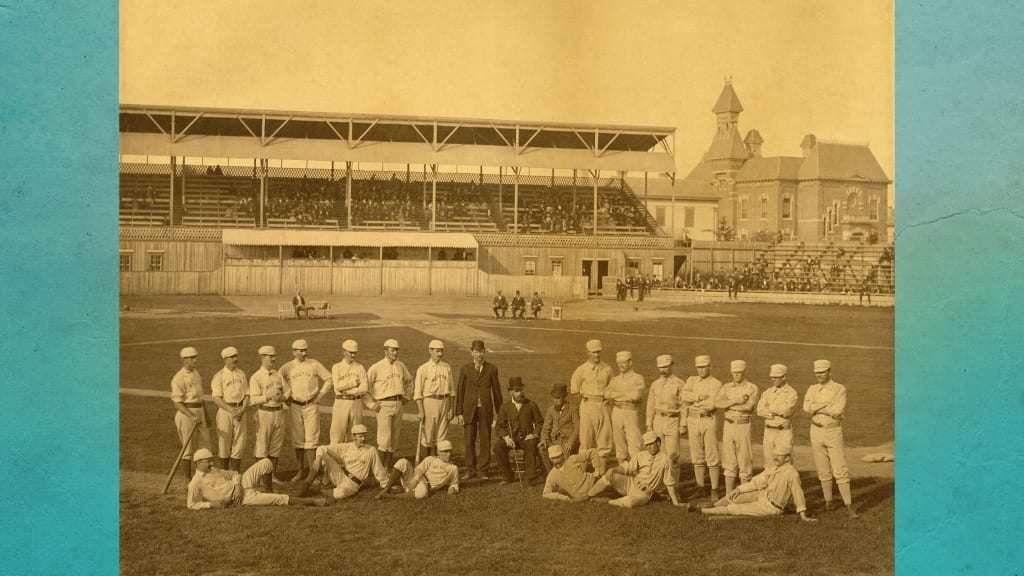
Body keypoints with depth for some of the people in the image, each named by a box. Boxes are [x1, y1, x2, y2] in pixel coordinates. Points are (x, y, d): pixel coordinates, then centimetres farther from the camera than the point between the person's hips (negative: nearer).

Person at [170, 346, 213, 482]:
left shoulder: (196, 373, 12)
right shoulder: (179, 378, -12)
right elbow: (177, 402, -16)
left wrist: (205, 415, 22)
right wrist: (192, 416, -25)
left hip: (199, 411, 8)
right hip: (186, 412, -8)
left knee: (205, 444, 9)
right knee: (188, 447, -1)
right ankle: (188, 479, 8)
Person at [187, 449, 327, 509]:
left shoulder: (213, 470, 12)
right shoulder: (195, 483, -9)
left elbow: (233, 474, 15)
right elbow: (191, 505, -9)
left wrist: (237, 485, -7)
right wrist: (211, 504, -19)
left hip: (241, 486, 7)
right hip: (242, 499, -7)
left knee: (266, 462, -10)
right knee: (279, 498, -15)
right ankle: (312, 502, -10)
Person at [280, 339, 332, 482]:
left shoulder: (314, 365, 0)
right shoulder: (287, 367, 0)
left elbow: (328, 378, 6)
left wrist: (320, 394, 0)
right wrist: (285, 397, -2)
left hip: (311, 405, -1)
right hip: (295, 406, 1)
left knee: (311, 439, -5)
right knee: (297, 439, 6)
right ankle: (301, 469, 16)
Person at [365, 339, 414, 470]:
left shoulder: (401, 366, 9)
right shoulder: (377, 367, -8)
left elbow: (409, 381, 27)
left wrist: (406, 396, 18)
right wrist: (372, 404, -8)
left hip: (398, 404, 6)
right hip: (384, 405, -6)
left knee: (395, 438, 8)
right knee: (384, 438, -10)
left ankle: (388, 467, 17)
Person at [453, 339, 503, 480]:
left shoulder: (492, 369, 5)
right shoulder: (465, 369, 5)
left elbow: (496, 391, 7)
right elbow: (460, 391, 6)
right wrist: (458, 413, 1)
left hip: (485, 410, 0)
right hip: (469, 409, 0)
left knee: (485, 441, 3)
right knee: (469, 440, 2)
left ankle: (483, 470, 12)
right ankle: (470, 469, 13)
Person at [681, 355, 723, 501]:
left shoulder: (716, 384, -3)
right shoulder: (691, 380, 10)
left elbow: (711, 404, -17)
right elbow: (684, 395, -9)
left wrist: (693, 400, -8)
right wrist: (701, 398, -17)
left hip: (709, 421, -4)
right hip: (693, 421, 4)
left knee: (712, 457, -4)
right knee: (697, 456, 8)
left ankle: (714, 490, 0)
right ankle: (700, 488, 17)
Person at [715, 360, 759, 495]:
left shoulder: (752, 388, -1)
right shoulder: (726, 387, 9)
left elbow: (748, 406, -17)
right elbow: (717, 403, -7)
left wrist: (727, 405, -9)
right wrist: (735, 401, -16)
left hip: (743, 425, -3)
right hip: (728, 425, 3)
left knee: (744, 460, -1)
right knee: (729, 461, 6)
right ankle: (729, 494, 12)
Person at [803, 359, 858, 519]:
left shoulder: (840, 389, -4)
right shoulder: (812, 389, 6)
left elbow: (838, 411, -19)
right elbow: (806, 407, -12)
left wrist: (817, 408, -12)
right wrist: (828, 405, -18)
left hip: (834, 432, -3)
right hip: (816, 432, 3)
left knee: (840, 470, -7)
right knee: (823, 470, 9)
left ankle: (849, 507, -7)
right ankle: (829, 502, 21)